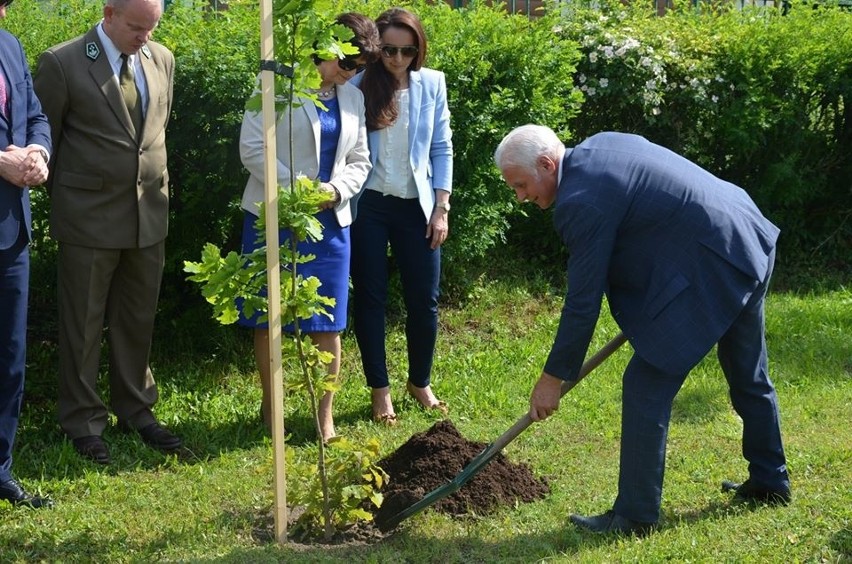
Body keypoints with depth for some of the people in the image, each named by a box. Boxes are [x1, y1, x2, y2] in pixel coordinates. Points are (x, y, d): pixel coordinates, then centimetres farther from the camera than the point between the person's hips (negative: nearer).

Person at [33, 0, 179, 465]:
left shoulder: (162, 60, 5)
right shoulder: (62, 63, -11)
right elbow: (45, 136, -1)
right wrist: (64, 198, 6)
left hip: (150, 216, 5)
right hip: (89, 218, -5)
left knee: (138, 321, 13)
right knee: (83, 325, 5)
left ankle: (136, 410, 27)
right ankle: (83, 421, 16)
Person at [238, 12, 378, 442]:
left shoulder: (353, 98, 13)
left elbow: (359, 161, 15)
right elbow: (252, 148, -11)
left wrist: (337, 189, -6)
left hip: (328, 221, 5)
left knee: (328, 323, 3)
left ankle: (325, 417, 12)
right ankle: (270, 406, 18)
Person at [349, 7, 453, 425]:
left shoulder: (432, 84, 1)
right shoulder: (357, 86, -6)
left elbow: (442, 149, 5)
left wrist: (441, 208, 0)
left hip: (416, 206, 2)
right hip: (368, 205, -2)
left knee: (424, 298, 5)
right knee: (370, 297, 5)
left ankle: (420, 382, 25)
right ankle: (380, 390, 17)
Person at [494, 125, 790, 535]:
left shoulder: (583, 201, -20)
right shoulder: (601, 145, 9)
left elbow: (583, 303, -16)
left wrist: (553, 378, -5)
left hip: (710, 272, -10)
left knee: (646, 387, -4)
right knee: (749, 377, 24)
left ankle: (635, 515, 3)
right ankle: (769, 482, 41)